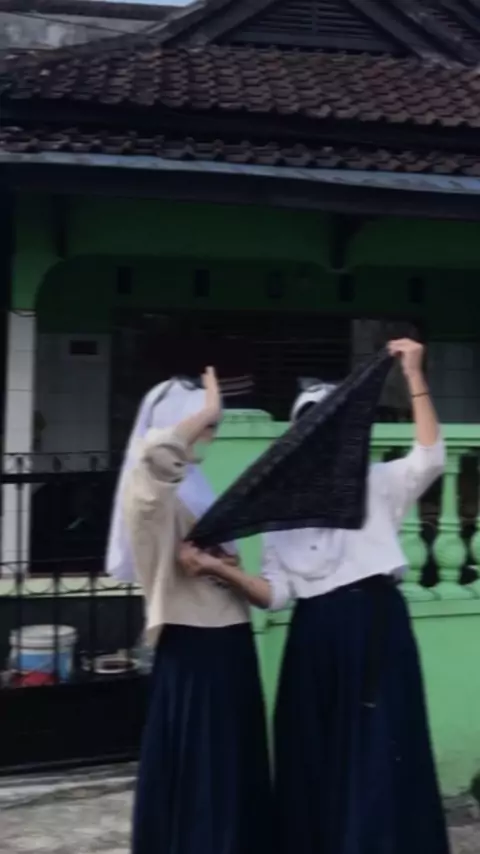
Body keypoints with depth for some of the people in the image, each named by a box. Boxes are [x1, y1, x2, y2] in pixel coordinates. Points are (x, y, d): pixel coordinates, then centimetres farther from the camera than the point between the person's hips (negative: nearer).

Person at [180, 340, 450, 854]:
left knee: (377, 762, -4)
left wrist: (414, 377, -17)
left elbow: (430, 459, -14)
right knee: (314, 763, 7)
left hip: (375, 630, -3)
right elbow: (275, 595, 4)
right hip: (314, 639, 3)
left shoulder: (376, 484, 7)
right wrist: (220, 570, -14)